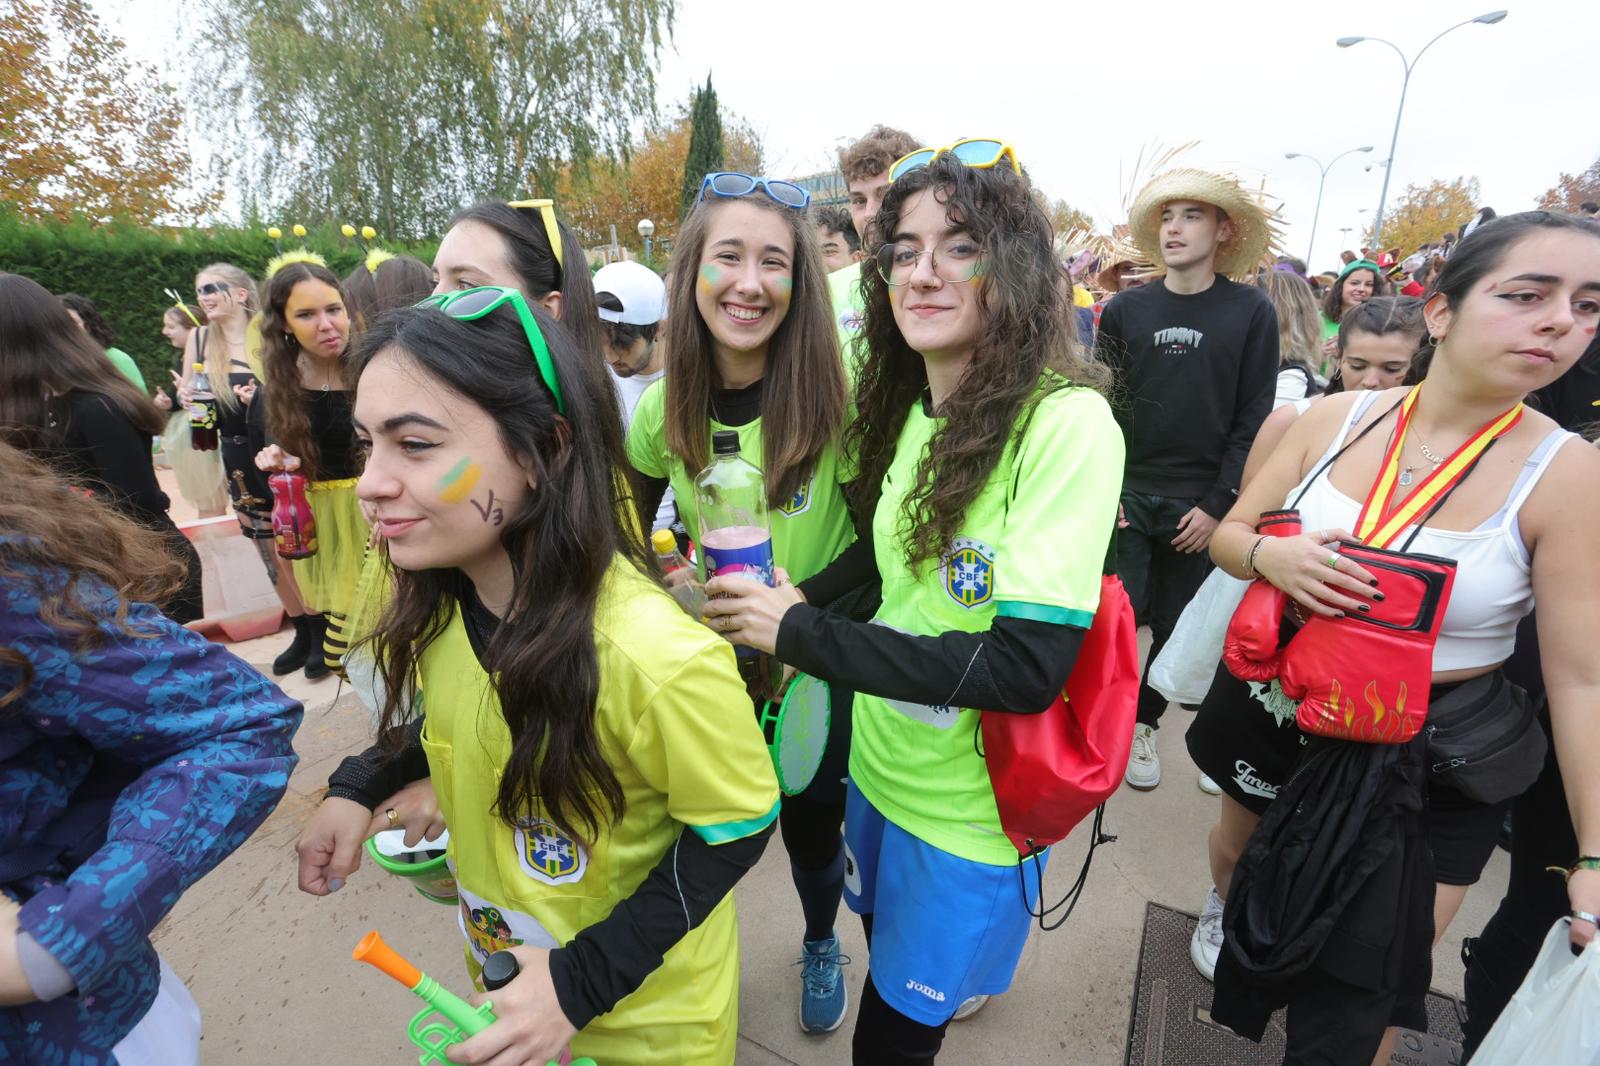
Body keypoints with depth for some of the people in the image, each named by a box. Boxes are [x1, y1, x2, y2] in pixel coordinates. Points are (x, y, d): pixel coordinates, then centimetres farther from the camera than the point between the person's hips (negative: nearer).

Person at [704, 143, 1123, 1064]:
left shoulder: (1068, 424, -24)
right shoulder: (914, 402, -3)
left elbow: (1029, 668, -28)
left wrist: (799, 632, -23)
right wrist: (787, 602, -9)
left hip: (971, 807, -6)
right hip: (879, 761, 6)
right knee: (892, 954, 31)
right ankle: (962, 980, 61)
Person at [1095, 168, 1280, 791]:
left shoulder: (1251, 312, 0)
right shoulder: (1126, 310, 3)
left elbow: (1253, 419, -2)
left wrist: (1218, 505, -8)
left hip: (1198, 506, 0)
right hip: (1125, 497, 0)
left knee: (1177, 626, 11)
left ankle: (1142, 722, 31)